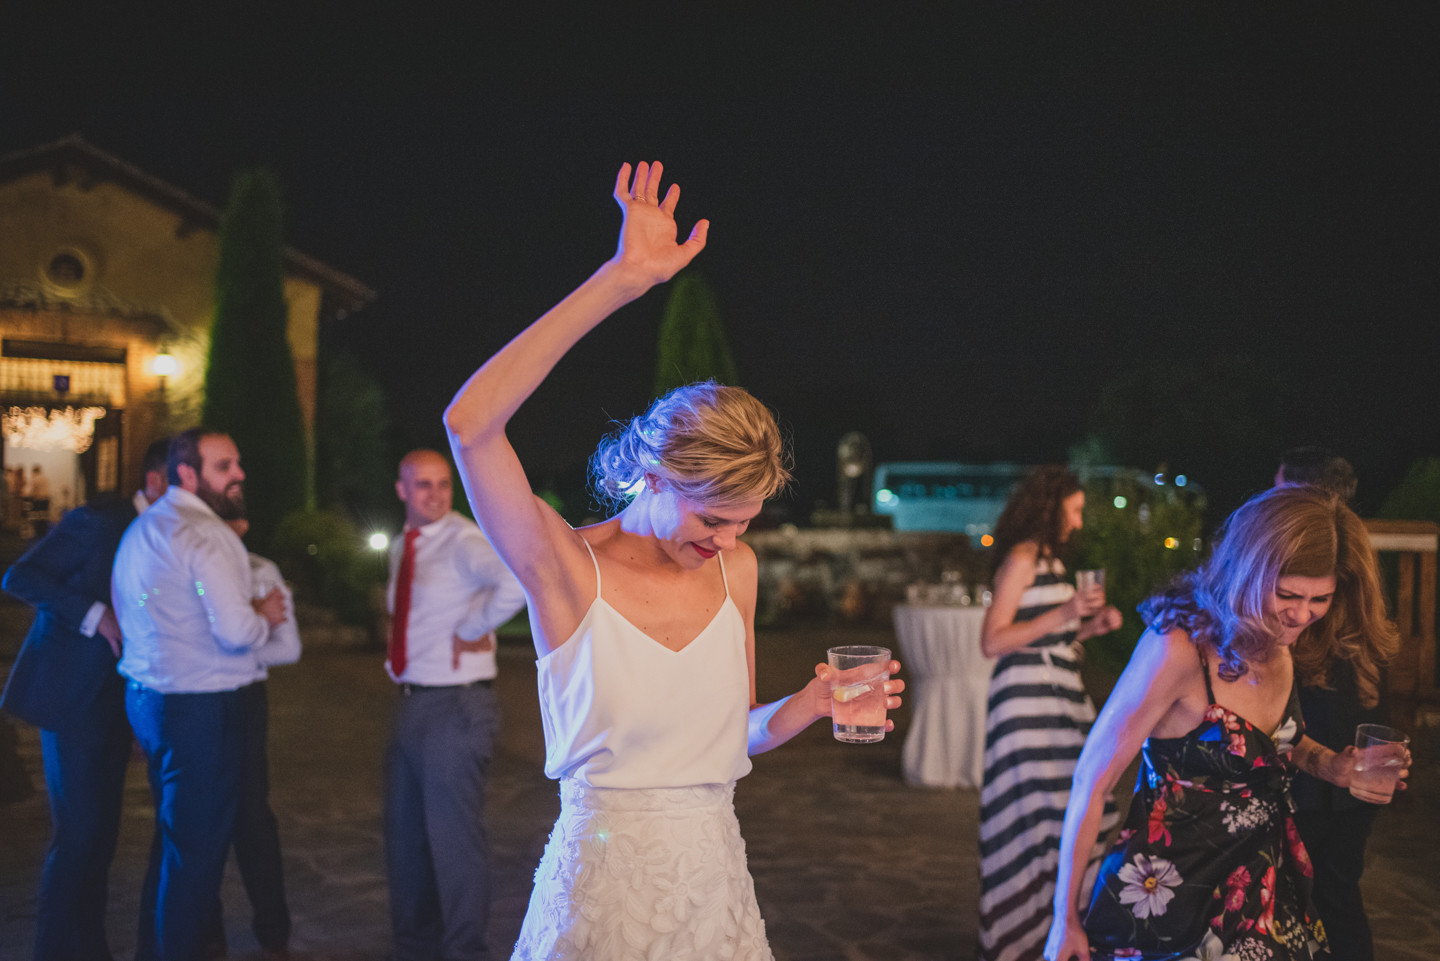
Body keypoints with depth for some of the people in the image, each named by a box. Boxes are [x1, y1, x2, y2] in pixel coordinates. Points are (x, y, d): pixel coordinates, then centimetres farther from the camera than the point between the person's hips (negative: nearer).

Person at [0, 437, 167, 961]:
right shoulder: (97, 521, -12)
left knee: (101, 832, 12)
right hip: (72, 697, -7)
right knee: (77, 832, -5)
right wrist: (94, 615, -21)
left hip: (115, 702, 7)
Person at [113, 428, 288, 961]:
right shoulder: (207, 535, -18)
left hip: (149, 696, 10)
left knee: (173, 834, 22)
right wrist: (264, 615, -5)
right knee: (199, 842, 1)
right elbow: (236, 631, -26)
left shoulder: (142, 527, 13)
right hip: (203, 707, -10)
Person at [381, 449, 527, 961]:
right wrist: (399, 657, 12)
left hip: (455, 707, -9)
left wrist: (471, 630, -22)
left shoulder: (464, 542, -14)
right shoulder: (401, 548, 12)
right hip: (410, 703, 9)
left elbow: (518, 580, -34)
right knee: (405, 835, 18)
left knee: (453, 836, -1)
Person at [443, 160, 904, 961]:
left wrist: (810, 705, -8)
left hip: (716, 878, 5)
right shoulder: (567, 569, -14)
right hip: (600, 885, -5)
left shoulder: (736, 570, 1)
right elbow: (469, 422, -31)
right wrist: (619, 282, -33)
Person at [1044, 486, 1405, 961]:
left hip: (1268, 888, 7)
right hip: (1171, 899, -7)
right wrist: (1066, 919, -16)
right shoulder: (1178, 646, -26)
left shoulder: (1286, 642, -5)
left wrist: (1328, 765, -6)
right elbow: (1092, 780, -21)